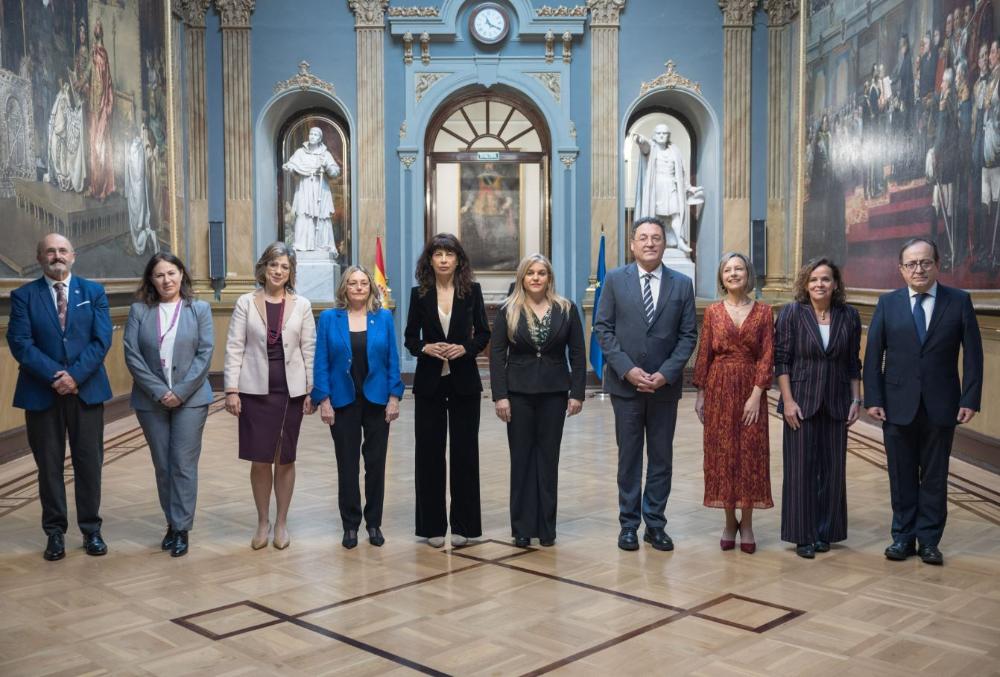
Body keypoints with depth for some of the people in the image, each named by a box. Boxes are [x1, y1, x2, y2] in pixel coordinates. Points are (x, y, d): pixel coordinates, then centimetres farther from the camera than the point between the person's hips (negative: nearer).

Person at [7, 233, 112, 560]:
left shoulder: (93, 292, 6)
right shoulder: (23, 295, 3)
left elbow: (102, 340, -2)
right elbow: (20, 343, -6)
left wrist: (75, 375, -14)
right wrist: (55, 376, -17)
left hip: (86, 390, 1)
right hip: (41, 393, 0)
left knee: (89, 463, 5)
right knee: (49, 464, 7)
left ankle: (91, 529, 17)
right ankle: (55, 532, 18)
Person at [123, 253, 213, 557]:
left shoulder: (200, 309, 2)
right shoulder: (139, 310, 3)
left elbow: (205, 353, -4)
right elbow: (132, 355, -3)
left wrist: (181, 392, -12)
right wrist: (158, 391, -11)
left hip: (190, 399, -1)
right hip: (151, 401, 1)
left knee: (184, 464, -2)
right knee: (162, 466, 8)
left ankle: (181, 529, 5)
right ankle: (172, 523, 20)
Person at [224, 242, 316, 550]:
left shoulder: (302, 305, 3)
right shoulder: (245, 303, 1)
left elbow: (309, 350, 3)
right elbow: (234, 348, -1)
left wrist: (311, 390, 0)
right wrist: (231, 390, -7)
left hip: (291, 391, 1)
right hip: (256, 391, 0)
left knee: (285, 459, 8)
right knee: (260, 459, 3)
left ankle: (281, 522, 22)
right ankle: (263, 521, 21)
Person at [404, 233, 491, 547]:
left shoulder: (472, 290, 2)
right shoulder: (419, 293, 2)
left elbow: (483, 333, 4)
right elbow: (410, 336, 5)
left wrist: (465, 348, -15)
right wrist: (425, 348, -15)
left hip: (464, 381, 0)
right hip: (429, 381, 0)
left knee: (465, 451, 4)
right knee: (429, 452, 3)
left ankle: (463, 524, 15)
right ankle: (433, 525, 13)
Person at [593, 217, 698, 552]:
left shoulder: (682, 284, 3)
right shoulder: (615, 280, 1)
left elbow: (688, 334, 1)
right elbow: (603, 328, -2)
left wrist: (665, 373, -11)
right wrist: (628, 370, -12)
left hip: (665, 385, 1)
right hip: (625, 385, -1)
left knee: (662, 458, 8)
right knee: (629, 457, 7)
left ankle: (656, 523, 19)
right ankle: (629, 523, 17)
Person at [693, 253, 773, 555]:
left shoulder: (763, 311, 1)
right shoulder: (713, 312, 3)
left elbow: (767, 355, -4)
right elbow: (703, 354, 4)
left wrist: (756, 394, -12)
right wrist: (701, 394, 1)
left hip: (751, 389, -1)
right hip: (719, 388, 1)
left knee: (751, 453, 3)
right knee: (722, 453, 5)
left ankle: (747, 524, 15)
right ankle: (729, 522, 17)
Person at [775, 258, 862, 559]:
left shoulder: (849, 316, 4)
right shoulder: (791, 313, -4)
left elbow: (854, 363, 9)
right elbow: (781, 359, -5)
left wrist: (856, 400, 5)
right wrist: (788, 401, -10)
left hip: (835, 405, 3)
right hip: (801, 404, -3)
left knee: (832, 469, 7)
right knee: (801, 469, 2)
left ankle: (825, 532, 21)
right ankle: (803, 536, 12)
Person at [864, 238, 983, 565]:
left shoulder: (959, 301, 0)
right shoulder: (888, 303, 2)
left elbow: (973, 353, -1)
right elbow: (873, 354, 1)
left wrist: (970, 399, -8)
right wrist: (873, 399, -5)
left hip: (940, 406, 0)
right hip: (898, 405, 1)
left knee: (934, 476, 8)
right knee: (902, 475, 9)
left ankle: (928, 540, 19)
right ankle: (903, 536, 21)